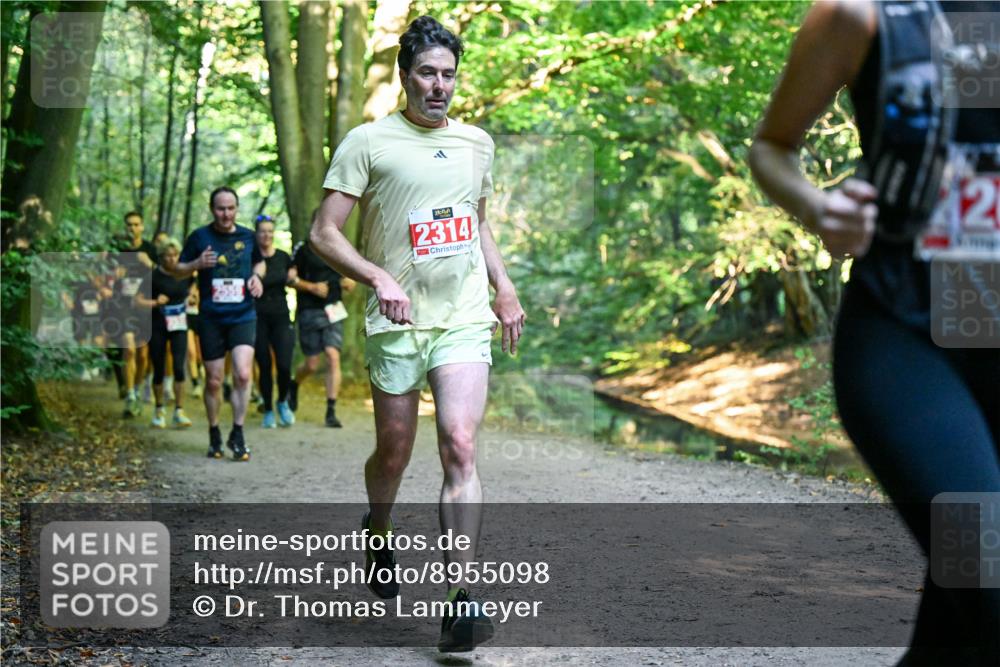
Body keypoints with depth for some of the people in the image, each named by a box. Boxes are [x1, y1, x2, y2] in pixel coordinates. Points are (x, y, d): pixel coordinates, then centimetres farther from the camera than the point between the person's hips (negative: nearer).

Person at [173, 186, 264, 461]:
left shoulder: (247, 237, 7)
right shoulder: (200, 237, 1)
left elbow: (259, 262, 25)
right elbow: (178, 270, 7)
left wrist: (257, 276, 3)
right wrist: (197, 264, -13)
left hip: (243, 317, 1)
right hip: (211, 319, -1)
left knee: (243, 374, -16)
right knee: (213, 381, 4)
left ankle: (237, 434, -2)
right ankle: (214, 436, 23)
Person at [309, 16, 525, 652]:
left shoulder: (477, 142, 13)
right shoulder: (368, 141, -2)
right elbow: (324, 233, -5)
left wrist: (504, 287, 17)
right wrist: (378, 277, -19)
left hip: (467, 320, 2)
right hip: (397, 323, -2)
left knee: (460, 445, -14)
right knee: (394, 453, 7)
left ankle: (462, 596, -16)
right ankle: (379, 531, 41)